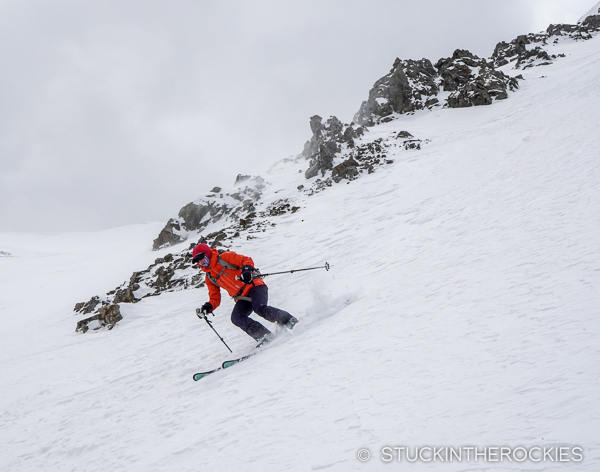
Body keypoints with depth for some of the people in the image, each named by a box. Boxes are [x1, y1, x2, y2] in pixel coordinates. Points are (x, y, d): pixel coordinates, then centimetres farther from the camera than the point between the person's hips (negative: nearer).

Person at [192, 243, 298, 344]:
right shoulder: (209, 278, 18)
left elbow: (247, 260, -5)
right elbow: (215, 298, 16)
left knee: (259, 308, -31)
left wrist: (247, 269, -27)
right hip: (242, 298, 6)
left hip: (253, 286, -6)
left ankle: (289, 321, -22)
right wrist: (208, 307, -5)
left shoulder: (225, 257, 2)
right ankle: (264, 335, -24)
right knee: (236, 317, -22)